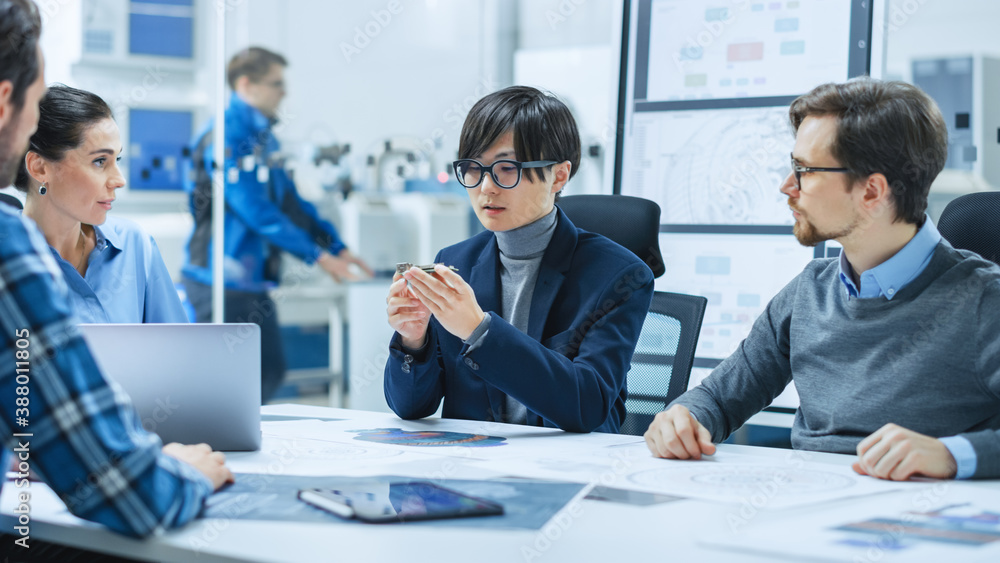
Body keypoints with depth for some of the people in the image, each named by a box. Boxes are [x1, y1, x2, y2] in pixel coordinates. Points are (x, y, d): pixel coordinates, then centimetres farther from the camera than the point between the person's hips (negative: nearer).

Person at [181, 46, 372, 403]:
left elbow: (289, 201, 18)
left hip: (252, 279, 9)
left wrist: (337, 247, 11)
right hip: (220, 280, -9)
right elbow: (254, 209, -21)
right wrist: (317, 255, -18)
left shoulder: (262, 136, 14)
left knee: (269, 372, 11)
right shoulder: (226, 135, -16)